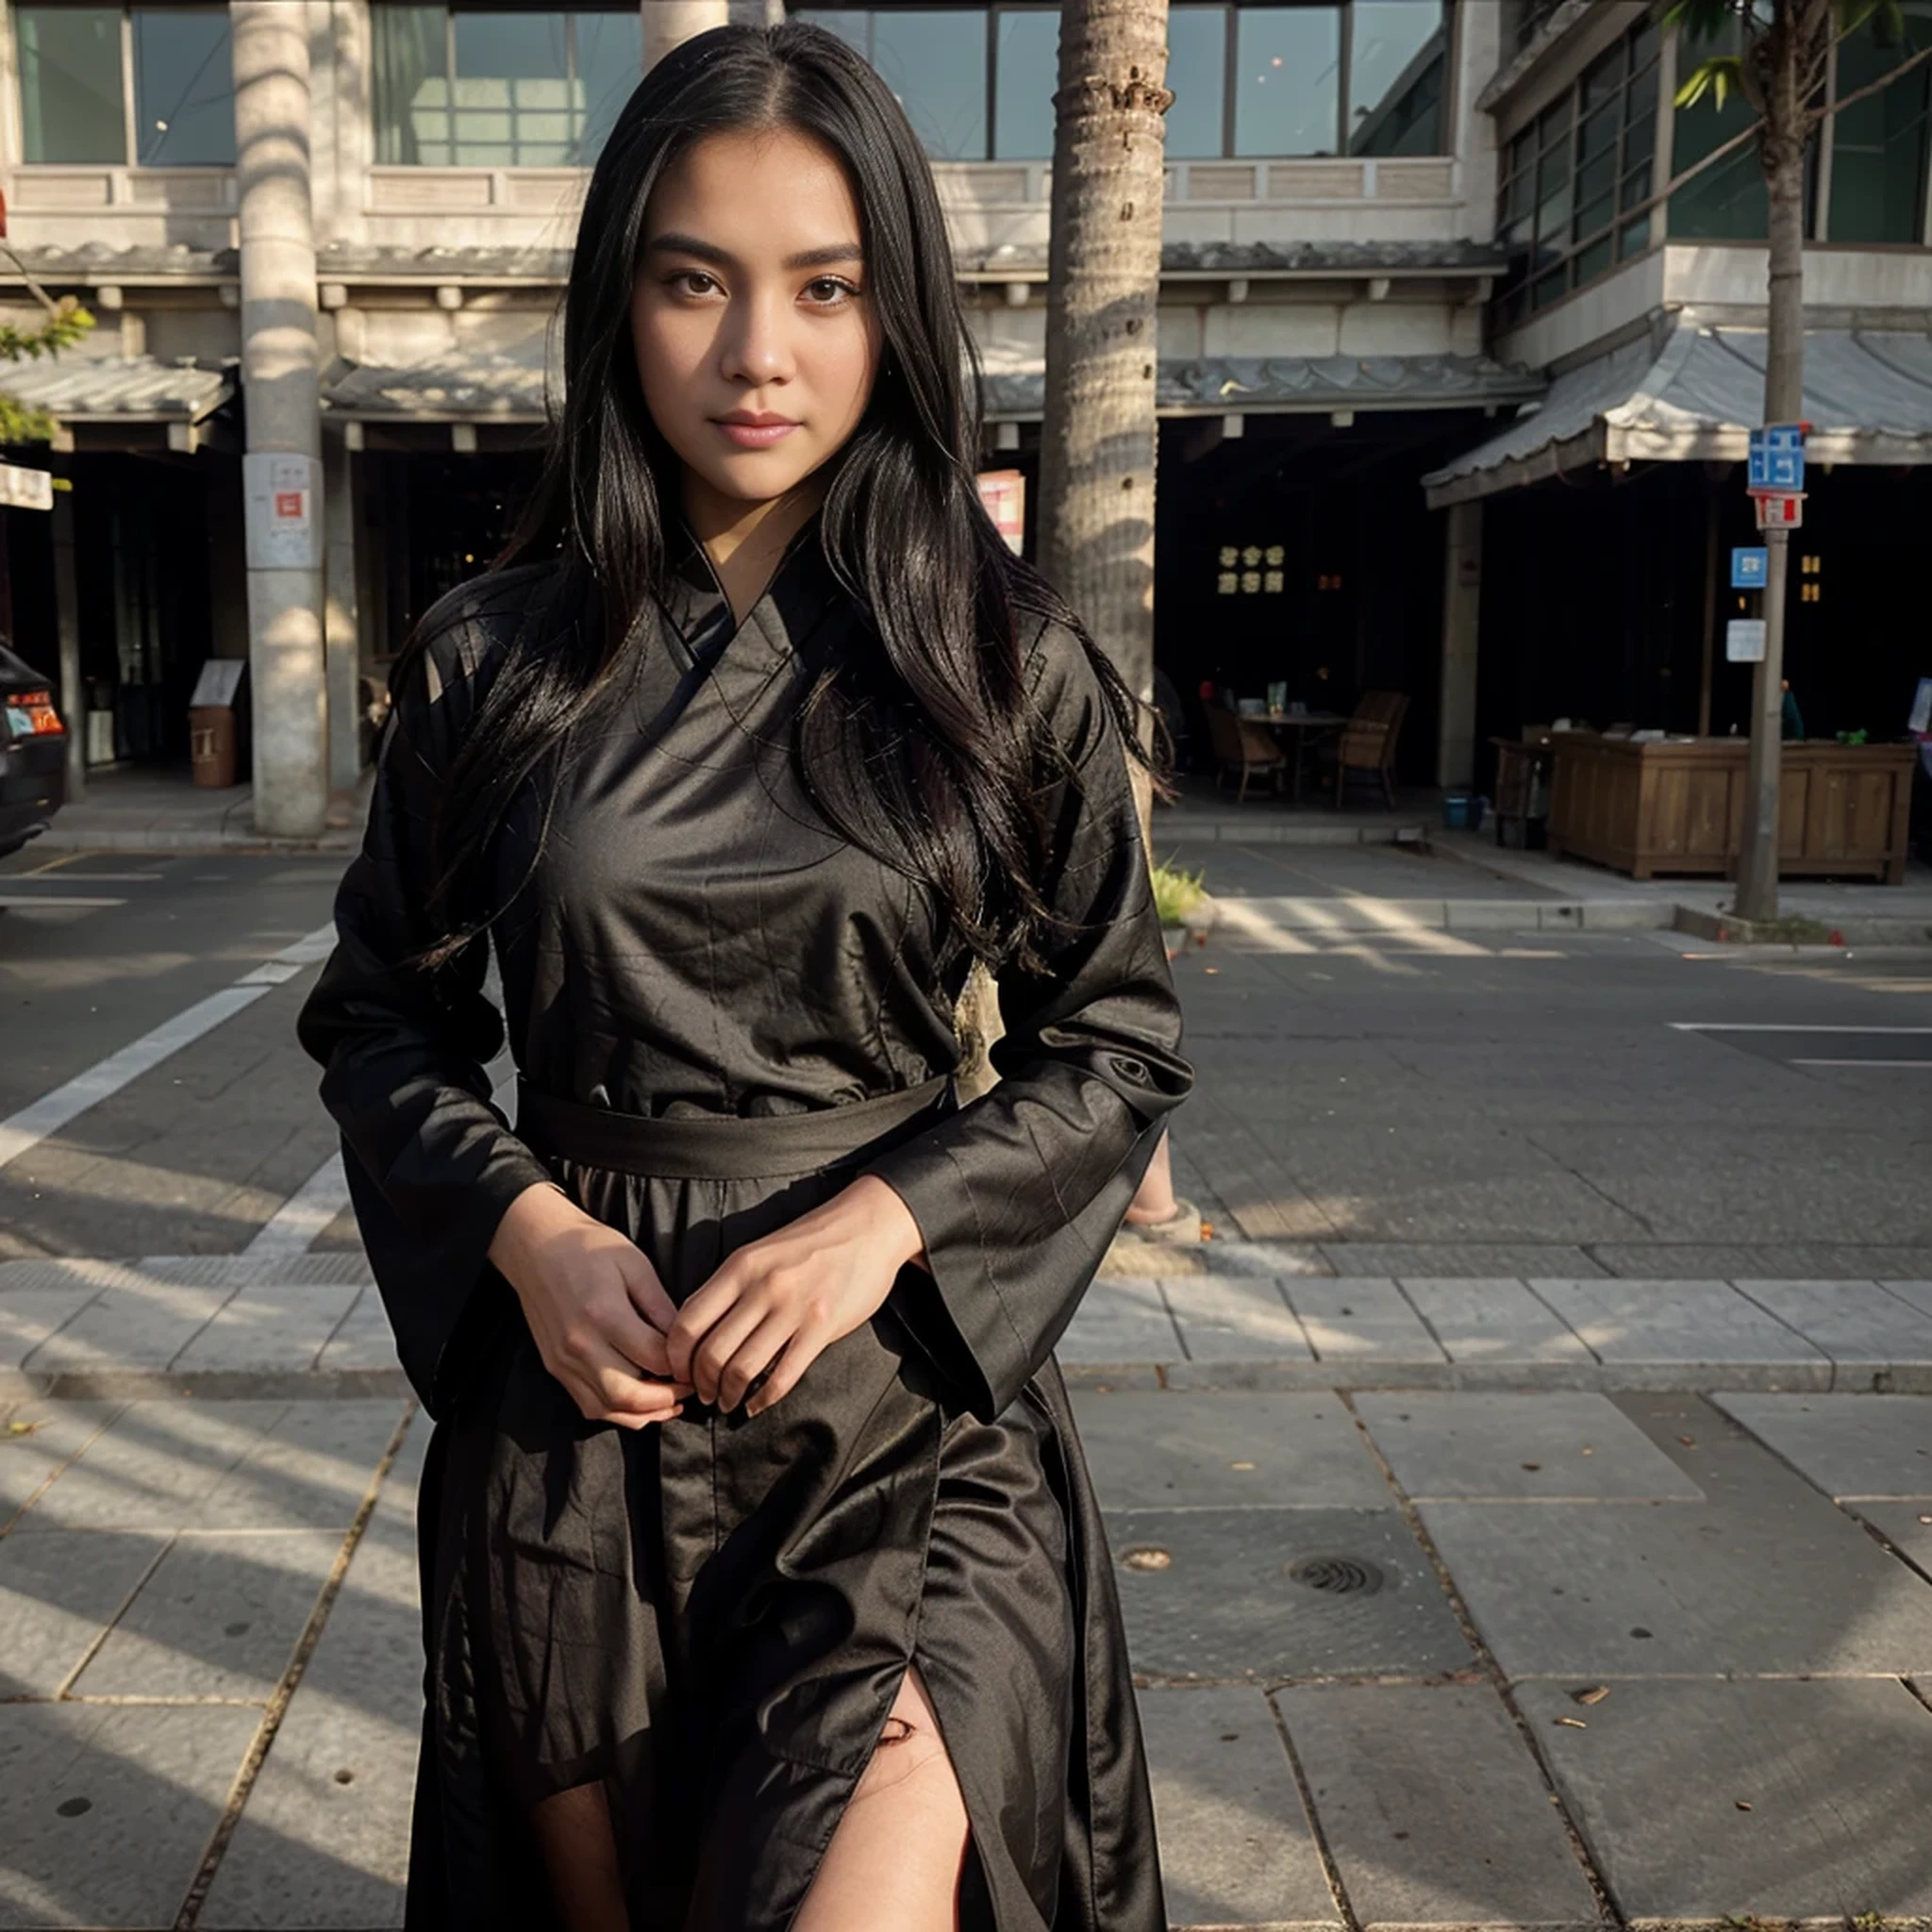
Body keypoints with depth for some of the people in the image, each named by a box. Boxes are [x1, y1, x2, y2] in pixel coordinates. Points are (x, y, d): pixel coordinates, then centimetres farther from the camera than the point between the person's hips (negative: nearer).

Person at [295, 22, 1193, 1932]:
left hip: (908, 1385, -1)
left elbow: (1119, 1040, 2)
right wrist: (527, 1229, -9)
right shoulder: (493, 660, 0)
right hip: (576, 1373, 2)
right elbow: (383, 1014, 8)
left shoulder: (1007, 665, -3)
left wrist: (883, 1220, -13)